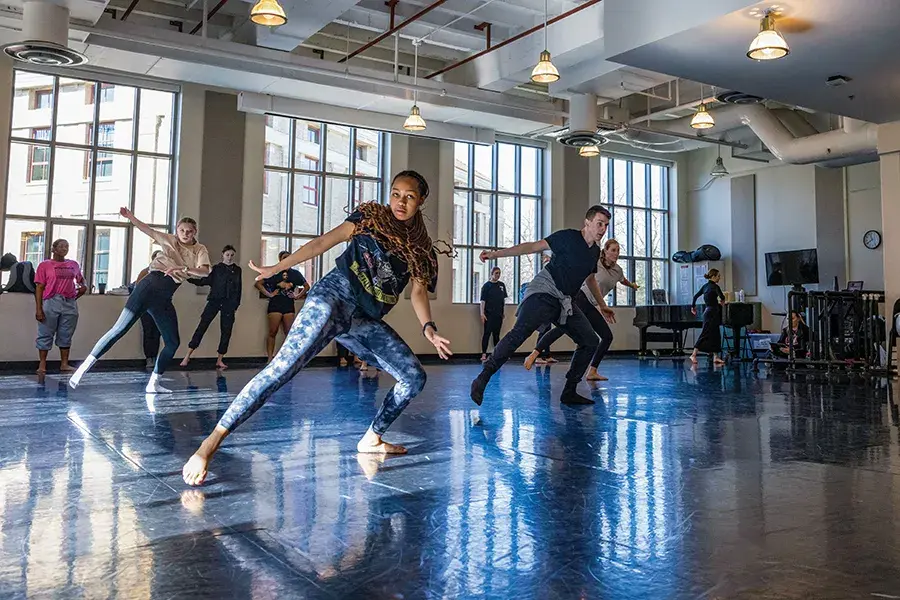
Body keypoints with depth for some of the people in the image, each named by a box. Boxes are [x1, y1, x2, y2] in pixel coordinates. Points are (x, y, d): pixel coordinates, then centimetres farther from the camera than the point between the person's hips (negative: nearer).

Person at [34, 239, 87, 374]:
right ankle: (42, 365, 7)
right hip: (51, 303, -3)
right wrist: (38, 309, -9)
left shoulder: (73, 265, 13)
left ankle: (64, 364, 13)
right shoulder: (45, 265, 2)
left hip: (70, 304, 4)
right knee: (46, 335, 1)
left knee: (66, 336, 7)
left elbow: (81, 280, 31)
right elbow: (39, 288, -2)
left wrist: (83, 286, 8)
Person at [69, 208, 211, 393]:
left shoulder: (200, 250, 7)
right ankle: (84, 367, -6)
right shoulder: (170, 240, 6)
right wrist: (130, 216, -21)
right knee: (120, 329, -10)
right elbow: (147, 230, -5)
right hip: (149, 287, -4)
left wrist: (183, 269, -25)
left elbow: (205, 271, -11)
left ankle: (153, 383, 17)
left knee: (173, 343, 4)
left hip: (164, 300, 4)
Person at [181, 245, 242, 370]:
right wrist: (189, 278, -11)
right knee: (202, 326, -9)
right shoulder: (216, 268, 6)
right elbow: (203, 281, 1)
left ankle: (219, 360, 9)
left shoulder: (237, 270, 11)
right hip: (215, 300, -2)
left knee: (226, 331, 1)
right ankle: (188, 356, -6)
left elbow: (238, 288, 13)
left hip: (229, 303, 2)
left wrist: (236, 304, 10)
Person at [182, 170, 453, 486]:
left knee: (415, 377, 2)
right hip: (335, 295, -5)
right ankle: (211, 442, -24)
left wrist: (428, 328, -12)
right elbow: (324, 242, 0)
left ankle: (372, 439, 20)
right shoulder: (371, 216, 5)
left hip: (366, 322, 6)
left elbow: (418, 292, 6)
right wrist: (277, 267, -5)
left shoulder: (421, 248, 15)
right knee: (285, 366, -23)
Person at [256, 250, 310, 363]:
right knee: (273, 332, -4)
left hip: (289, 306, 3)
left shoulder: (295, 273, 10)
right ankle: (270, 359, -1)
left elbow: (307, 286, 19)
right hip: (275, 305, -3)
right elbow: (258, 283, -1)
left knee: (289, 333, 3)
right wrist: (269, 294, -7)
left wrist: (298, 296, 6)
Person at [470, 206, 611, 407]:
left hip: (565, 301, 8)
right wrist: (497, 253, -15)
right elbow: (533, 246, -9)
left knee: (590, 342, 3)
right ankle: (482, 379, -27)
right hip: (544, 291, -8)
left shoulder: (595, 251, 15)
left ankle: (569, 392, 10)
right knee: (520, 332, -29)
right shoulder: (569, 237, -6)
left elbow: (590, 279, 31)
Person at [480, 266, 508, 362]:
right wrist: (482, 313, -15)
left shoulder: (502, 285, 10)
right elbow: (483, 300, -8)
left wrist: (503, 312, 14)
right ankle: (484, 354, -3)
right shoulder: (487, 285, -4)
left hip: (499, 314, 4)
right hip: (489, 314, -4)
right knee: (487, 333, -5)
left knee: (496, 334, 10)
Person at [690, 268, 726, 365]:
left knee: (716, 335, 10)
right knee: (705, 334, -7)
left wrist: (693, 306, 29)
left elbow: (696, 296, 16)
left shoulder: (705, 286, 11)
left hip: (708, 311, 9)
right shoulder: (715, 286, -13)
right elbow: (722, 297, -23)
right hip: (712, 312, -9)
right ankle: (694, 355, -6)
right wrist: (722, 301, 1)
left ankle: (716, 357, 11)